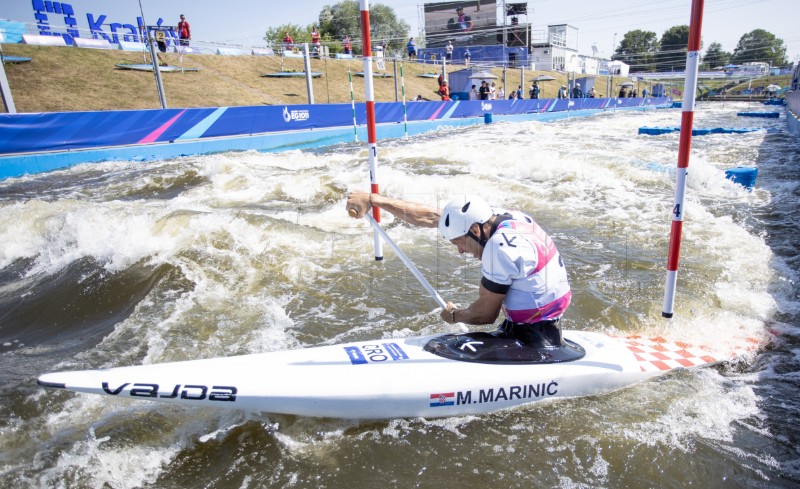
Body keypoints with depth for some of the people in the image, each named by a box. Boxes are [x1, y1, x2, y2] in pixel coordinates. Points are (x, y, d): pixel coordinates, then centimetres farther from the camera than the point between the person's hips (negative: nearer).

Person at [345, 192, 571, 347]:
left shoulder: (501, 246, -25)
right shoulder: (497, 217, 0)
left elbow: (485, 314, -16)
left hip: (532, 335, -9)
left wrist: (454, 316, 4)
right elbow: (430, 217, 1)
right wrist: (373, 199, 1)